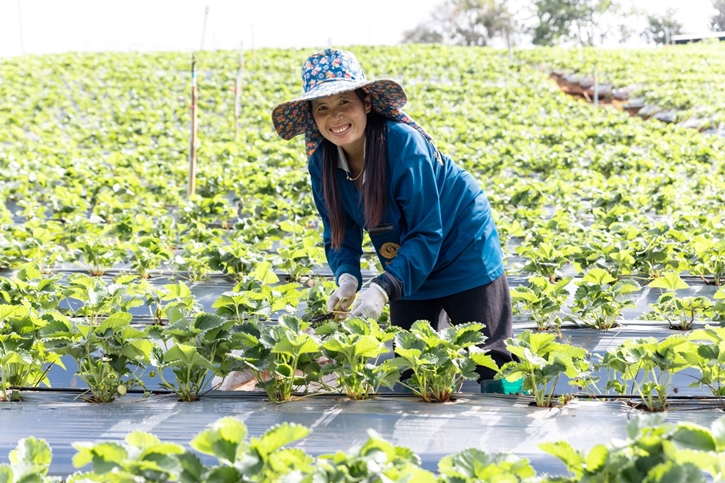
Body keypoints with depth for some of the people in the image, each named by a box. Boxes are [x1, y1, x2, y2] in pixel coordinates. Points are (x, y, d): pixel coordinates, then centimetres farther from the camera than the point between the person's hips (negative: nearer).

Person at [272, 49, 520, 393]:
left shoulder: (402, 143, -30)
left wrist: (383, 287, -40)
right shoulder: (320, 160, -12)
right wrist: (346, 278, -25)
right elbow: (340, 235, -4)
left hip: (462, 252, -5)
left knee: (492, 363, -1)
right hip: (408, 268, 6)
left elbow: (426, 233, -29)